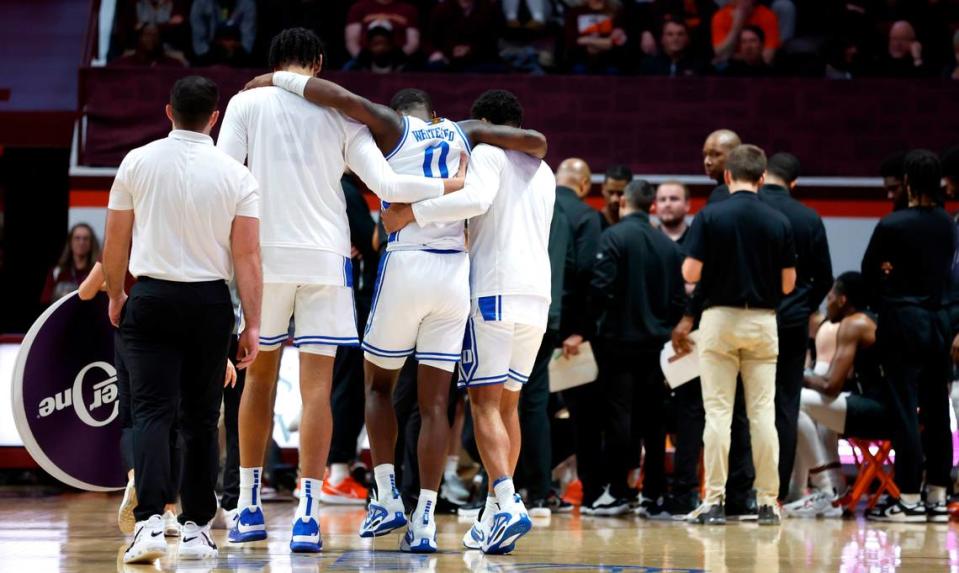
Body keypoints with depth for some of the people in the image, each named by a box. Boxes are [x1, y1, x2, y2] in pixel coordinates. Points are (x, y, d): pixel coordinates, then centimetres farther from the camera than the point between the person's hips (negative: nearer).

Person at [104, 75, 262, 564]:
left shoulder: (137, 162, -2)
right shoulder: (236, 175, -2)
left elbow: (115, 244, 4)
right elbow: (247, 256, -5)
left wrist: (115, 297, 20)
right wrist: (252, 325, 0)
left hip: (150, 299, -1)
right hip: (210, 303, 1)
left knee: (153, 413, -3)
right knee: (201, 419, 10)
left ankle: (150, 521, -19)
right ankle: (195, 528, 12)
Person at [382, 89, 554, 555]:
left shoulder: (488, 152, -1)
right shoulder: (544, 171, 23)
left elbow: (477, 199, -21)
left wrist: (412, 213, -19)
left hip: (495, 290, -7)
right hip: (537, 294, 7)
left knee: (485, 402, -8)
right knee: (507, 403, 11)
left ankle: (507, 504, -23)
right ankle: (495, 516, 7)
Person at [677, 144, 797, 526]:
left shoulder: (710, 216, -7)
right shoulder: (778, 222, 0)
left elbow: (691, 273, -9)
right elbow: (788, 284, 3)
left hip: (720, 319, -2)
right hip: (763, 322, 2)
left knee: (718, 412, 0)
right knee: (763, 413, 4)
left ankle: (714, 501, -4)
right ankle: (767, 502, 4)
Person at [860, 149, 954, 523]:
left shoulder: (892, 226, -11)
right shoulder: (948, 226, 6)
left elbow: (869, 272, -1)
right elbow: (946, 271, 12)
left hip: (902, 323, -5)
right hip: (938, 320, 6)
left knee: (905, 411, -4)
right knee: (937, 412, 9)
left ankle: (909, 498, -5)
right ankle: (938, 497, 13)